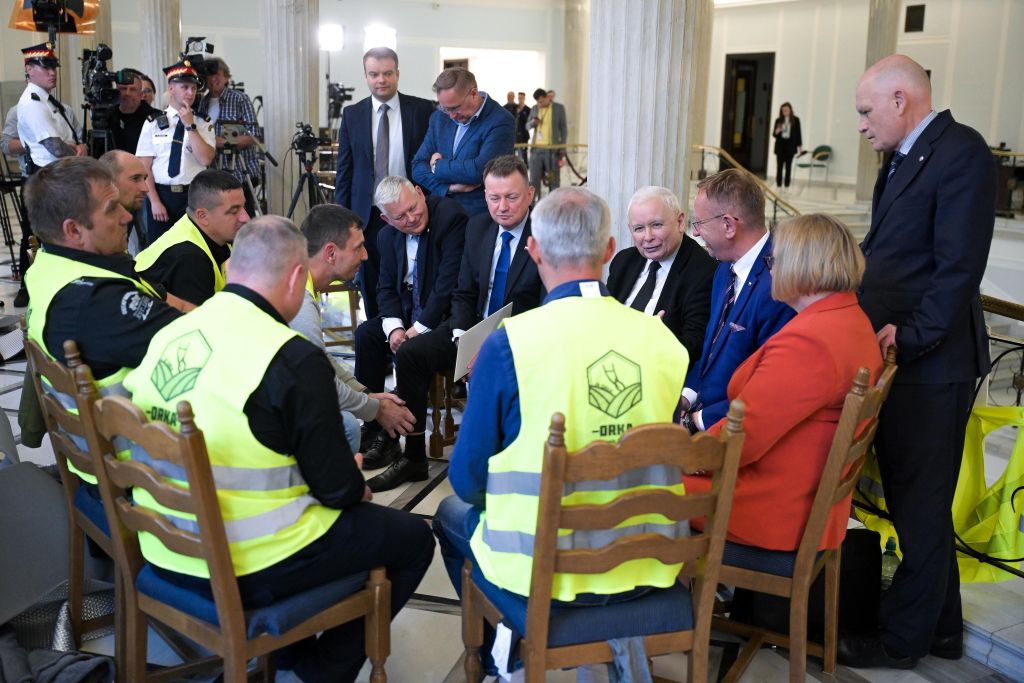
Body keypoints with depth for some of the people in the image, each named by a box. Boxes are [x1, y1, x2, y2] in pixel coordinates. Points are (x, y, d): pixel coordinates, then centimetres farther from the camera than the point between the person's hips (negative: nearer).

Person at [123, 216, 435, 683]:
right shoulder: (294, 359, -21)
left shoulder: (170, 334, -1)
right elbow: (338, 489, -15)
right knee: (413, 538, 11)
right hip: (243, 571, -7)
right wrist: (357, 487, 9)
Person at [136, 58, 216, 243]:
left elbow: (205, 160, -12)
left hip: (194, 196, 0)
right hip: (161, 194, 0)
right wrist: (154, 201, -9)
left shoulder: (203, 124, 4)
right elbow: (144, 167, 0)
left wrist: (190, 125, -12)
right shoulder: (154, 122, 4)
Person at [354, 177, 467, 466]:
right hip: (409, 315, 7)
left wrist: (419, 328, -21)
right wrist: (394, 327, -12)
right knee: (366, 334, -12)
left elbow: (450, 282, -21)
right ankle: (373, 428, -5)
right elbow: (386, 288, 8)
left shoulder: (450, 216, -17)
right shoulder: (388, 236, 5)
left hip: (447, 316, -7)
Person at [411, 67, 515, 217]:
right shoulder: (439, 118, 7)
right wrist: (450, 187, -13)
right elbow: (418, 166, 4)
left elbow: (480, 170, -22)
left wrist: (438, 166, -8)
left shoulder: (501, 121, -12)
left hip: (481, 218, -5)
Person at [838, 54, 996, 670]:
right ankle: (941, 628, 33)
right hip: (896, 359, 9)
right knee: (910, 498, 18)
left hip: (930, 364, -9)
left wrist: (910, 336, -19)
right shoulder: (904, 158, 13)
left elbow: (960, 265, -20)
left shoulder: (961, 152, -14)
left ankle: (903, 639, 20)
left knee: (920, 504, 4)